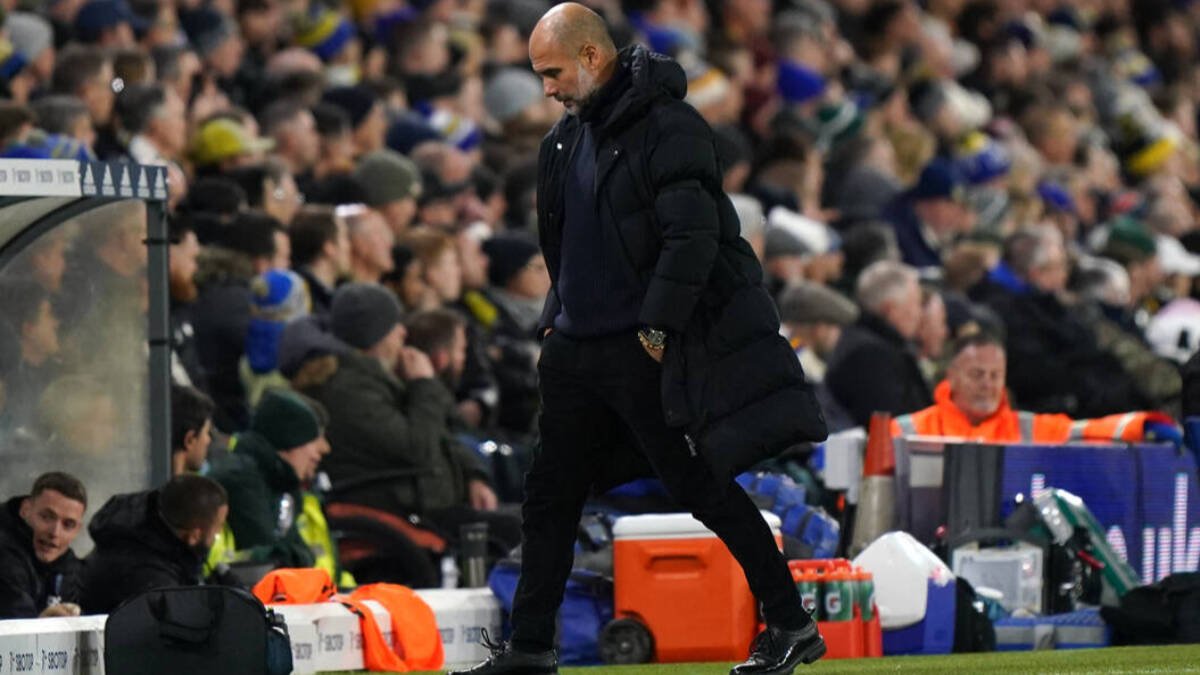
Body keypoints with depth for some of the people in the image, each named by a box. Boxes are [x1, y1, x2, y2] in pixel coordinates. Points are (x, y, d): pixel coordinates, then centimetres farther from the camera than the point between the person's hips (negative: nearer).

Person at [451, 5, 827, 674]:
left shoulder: (668, 127, -15)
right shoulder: (568, 136, 12)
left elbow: (692, 237, -20)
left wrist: (657, 327, -20)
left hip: (646, 349, -8)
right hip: (576, 345, 8)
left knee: (703, 487, -5)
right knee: (550, 494, 10)